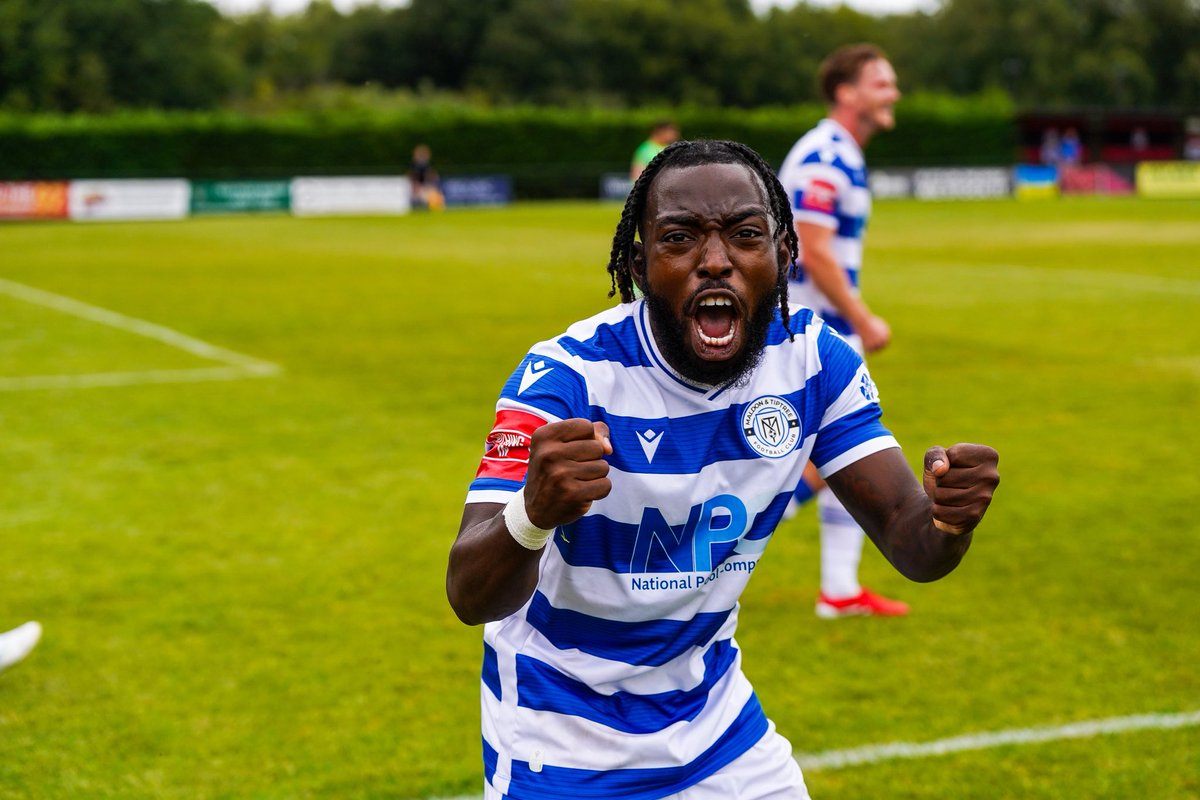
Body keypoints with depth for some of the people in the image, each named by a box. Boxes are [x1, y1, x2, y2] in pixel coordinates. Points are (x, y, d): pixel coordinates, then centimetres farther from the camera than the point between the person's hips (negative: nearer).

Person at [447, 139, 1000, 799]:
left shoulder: (814, 359, -11)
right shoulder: (568, 375, -26)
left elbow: (910, 544, -13)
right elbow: (468, 597, -35)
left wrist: (947, 520, -38)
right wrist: (532, 514, -58)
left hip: (711, 712, 4)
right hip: (560, 738, -4)